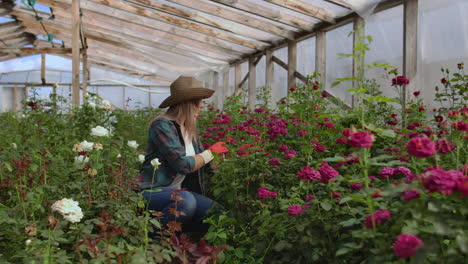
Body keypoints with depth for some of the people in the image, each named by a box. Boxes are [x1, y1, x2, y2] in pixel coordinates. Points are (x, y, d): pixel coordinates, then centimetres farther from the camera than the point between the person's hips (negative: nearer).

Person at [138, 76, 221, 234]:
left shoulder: (191, 130, 12)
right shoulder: (162, 125, -14)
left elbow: (205, 166, 12)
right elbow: (182, 164, -22)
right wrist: (209, 154, -9)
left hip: (178, 191, 8)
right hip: (152, 191, -8)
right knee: (186, 201, -36)